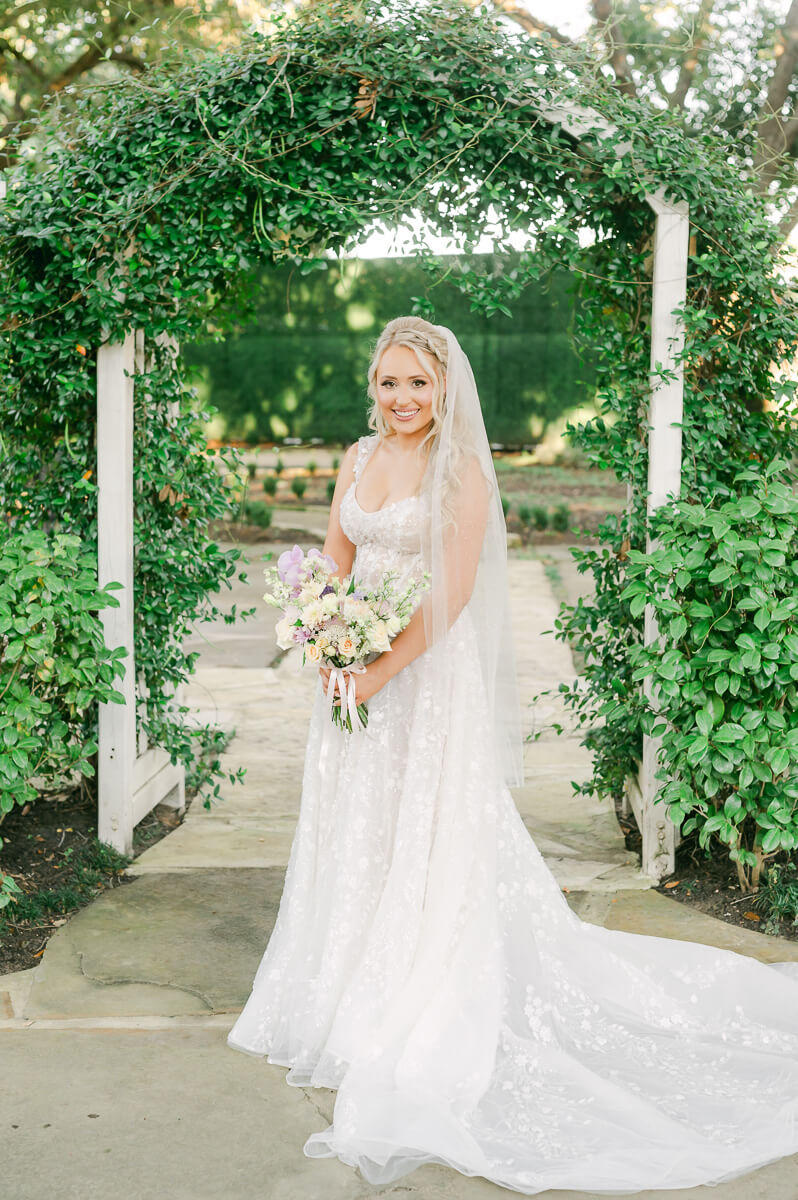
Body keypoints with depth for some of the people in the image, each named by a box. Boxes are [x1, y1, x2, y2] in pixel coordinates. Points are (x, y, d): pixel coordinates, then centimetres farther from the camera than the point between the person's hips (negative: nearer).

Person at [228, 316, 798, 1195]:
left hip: (431, 675, -6)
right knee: (352, 833, 14)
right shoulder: (360, 458, 8)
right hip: (358, 669, 6)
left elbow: (451, 594, -17)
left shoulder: (461, 471, -11)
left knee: (427, 839, -1)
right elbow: (333, 563, 10)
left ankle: (425, 1025, 11)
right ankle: (352, 997, 30)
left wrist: (383, 669, -20)